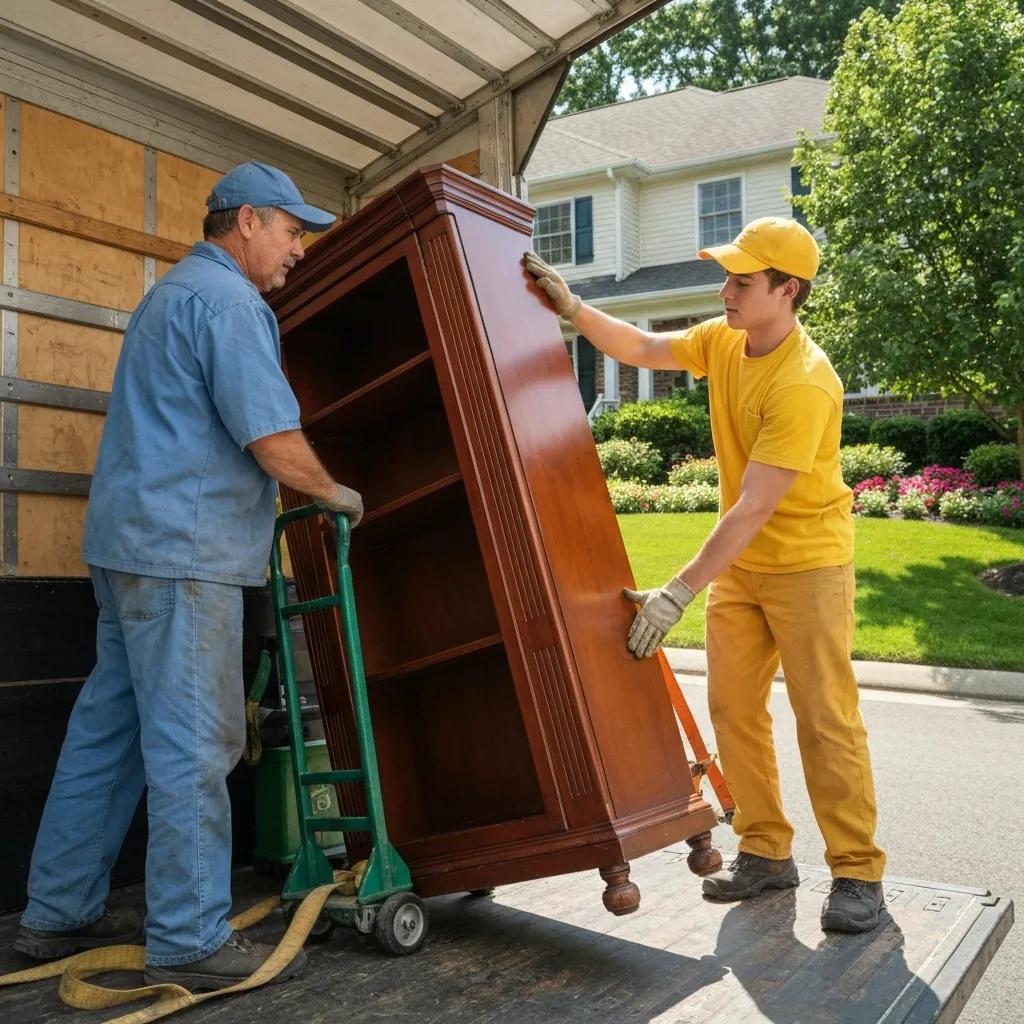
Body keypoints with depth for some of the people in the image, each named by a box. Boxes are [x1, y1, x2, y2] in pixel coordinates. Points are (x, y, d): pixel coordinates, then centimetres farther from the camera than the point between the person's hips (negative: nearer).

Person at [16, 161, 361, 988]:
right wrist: (336, 494, -1)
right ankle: (191, 941, 4)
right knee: (193, 743, -5)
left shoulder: (174, 292, 23)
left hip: (132, 542, 10)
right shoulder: (228, 301, -10)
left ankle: (61, 913, 23)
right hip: (183, 548, -10)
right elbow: (273, 439, -18)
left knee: (110, 727, 13)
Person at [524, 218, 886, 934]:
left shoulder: (804, 384, -27)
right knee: (733, 707, 7)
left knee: (826, 718, -5)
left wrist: (679, 592, -32)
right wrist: (573, 308, -2)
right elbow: (639, 349, 10)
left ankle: (857, 873, 8)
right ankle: (766, 853, 19)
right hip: (739, 561, 8)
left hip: (806, 562, -7)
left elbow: (754, 506, -31)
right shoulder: (723, 340, -2)